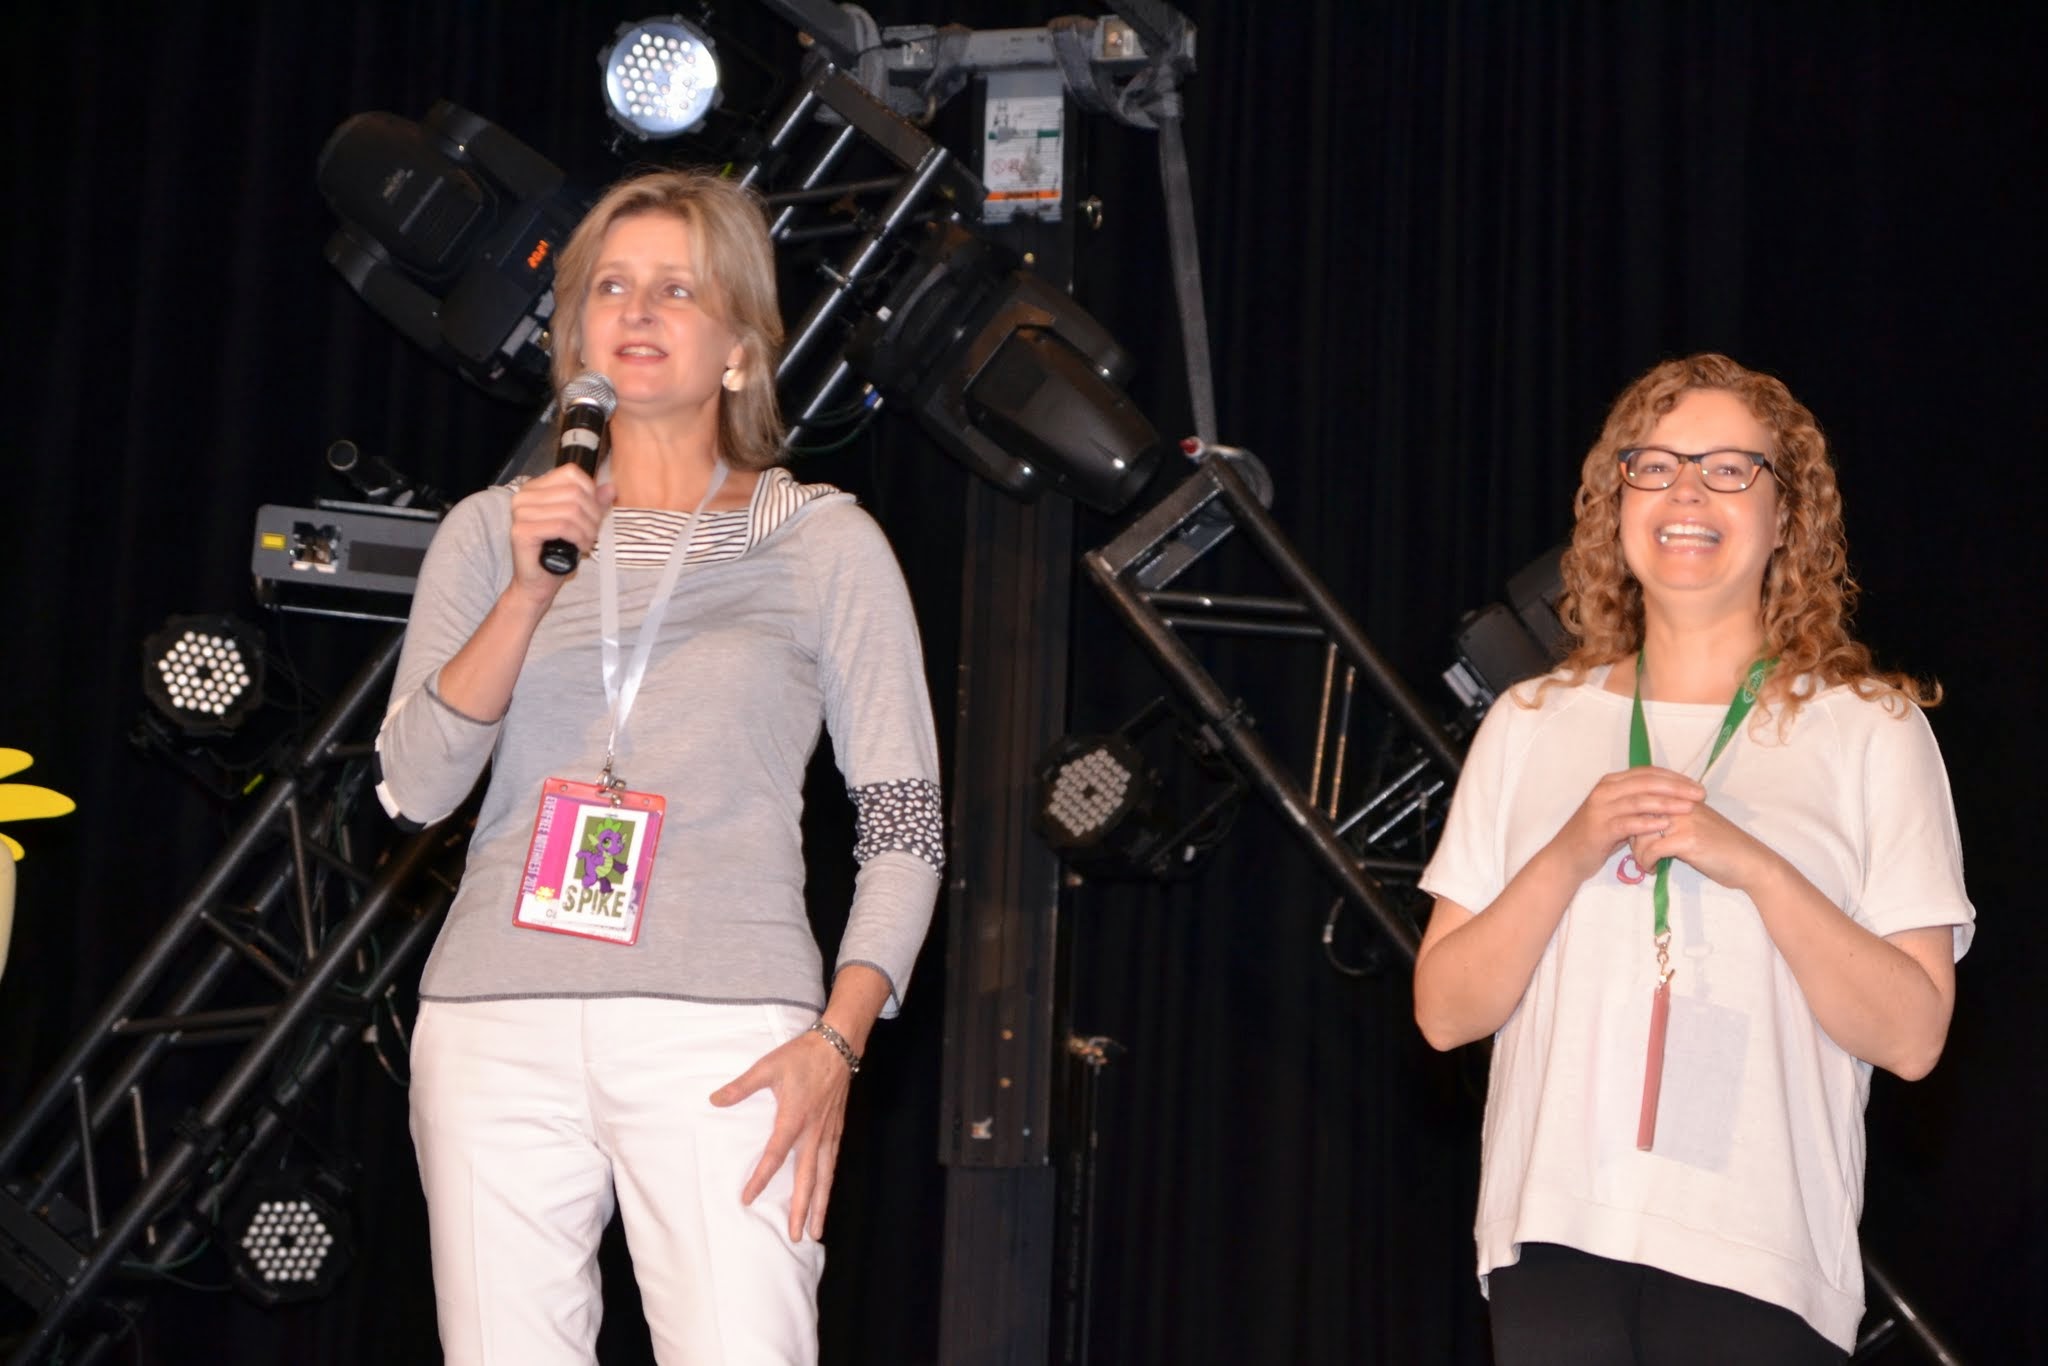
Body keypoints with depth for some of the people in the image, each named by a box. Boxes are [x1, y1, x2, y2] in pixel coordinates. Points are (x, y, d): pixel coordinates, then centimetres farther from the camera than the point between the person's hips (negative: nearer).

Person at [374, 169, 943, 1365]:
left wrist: (836, 1043, -8)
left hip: (721, 1033, -2)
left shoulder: (824, 541, 8)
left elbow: (906, 821, 4)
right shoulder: (490, 532, 14)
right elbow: (413, 787, 4)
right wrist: (530, 593, -9)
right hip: (499, 1028, 2)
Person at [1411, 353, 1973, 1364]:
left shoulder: (1870, 730, 5)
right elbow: (1445, 1010, 6)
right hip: (1553, 1235, 2)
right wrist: (1571, 854, -9)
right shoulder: (1532, 723, 12)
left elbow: (1912, 1035, -3)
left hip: (1759, 1253, -2)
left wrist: (1752, 865, -14)